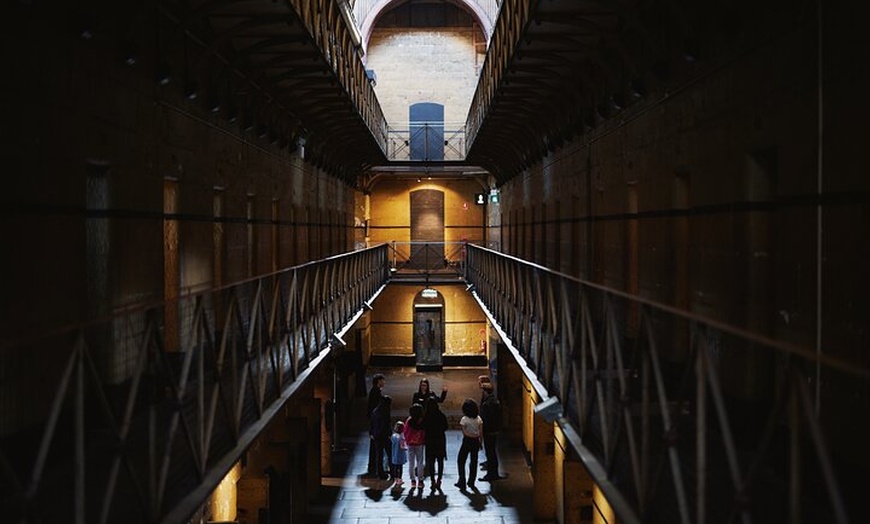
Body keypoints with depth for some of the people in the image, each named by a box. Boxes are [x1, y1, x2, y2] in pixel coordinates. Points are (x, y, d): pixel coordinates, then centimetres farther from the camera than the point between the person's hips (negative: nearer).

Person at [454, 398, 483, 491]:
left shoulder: (464, 419, -15)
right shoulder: (479, 418, -2)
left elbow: (464, 432, -19)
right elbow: (481, 432, 0)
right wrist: (480, 441, 7)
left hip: (467, 441, -4)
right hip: (476, 441, 4)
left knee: (461, 461, 9)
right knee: (474, 462, 14)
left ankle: (462, 482, 6)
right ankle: (471, 483, 20)